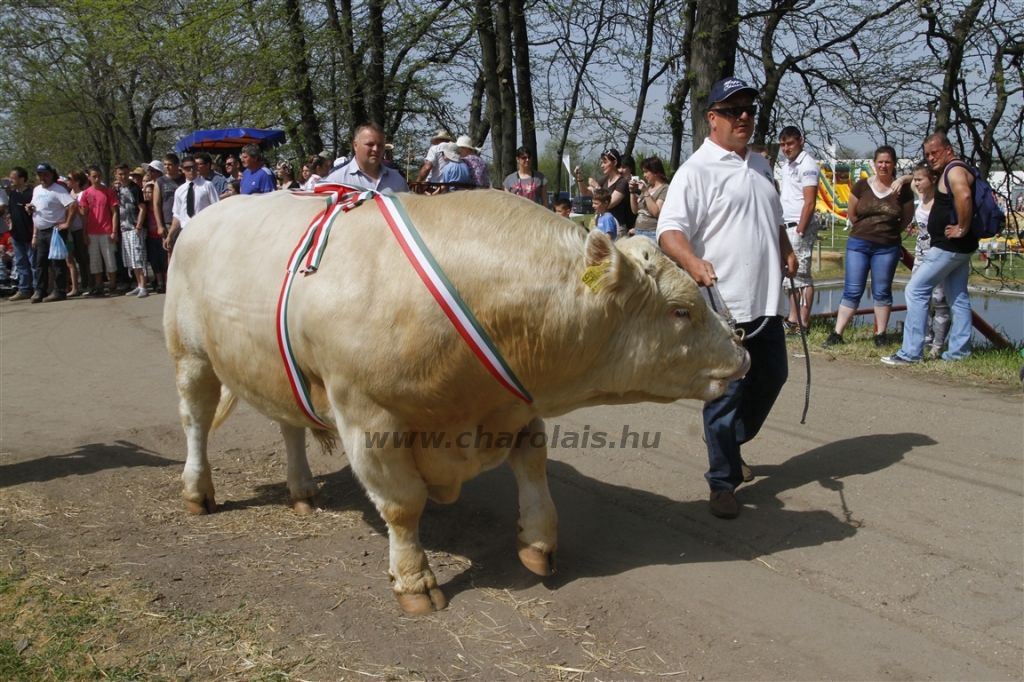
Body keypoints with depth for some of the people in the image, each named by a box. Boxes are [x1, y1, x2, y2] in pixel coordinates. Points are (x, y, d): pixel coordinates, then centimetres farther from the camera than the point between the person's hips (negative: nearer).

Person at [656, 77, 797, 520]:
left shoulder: (760, 166, 16)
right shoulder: (697, 170, -9)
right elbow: (670, 230, -21)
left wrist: (786, 252, 14)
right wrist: (693, 262, -39)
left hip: (766, 301, 8)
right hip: (724, 304, -8)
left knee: (772, 375, 18)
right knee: (726, 391, -2)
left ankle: (731, 445, 39)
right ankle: (723, 481, 12)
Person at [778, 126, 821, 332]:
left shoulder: (807, 164, -9)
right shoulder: (786, 166, 17)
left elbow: (810, 202, -14)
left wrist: (800, 231, -18)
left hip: (800, 226, -9)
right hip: (786, 226, 9)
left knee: (801, 274, -7)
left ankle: (803, 323, -4)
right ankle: (792, 319, 17)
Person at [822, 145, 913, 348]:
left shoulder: (903, 190, -1)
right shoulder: (862, 186, -1)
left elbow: (907, 218, 10)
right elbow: (851, 214, 8)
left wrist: (888, 233, 13)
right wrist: (867, 230, 10)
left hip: (887, 248, 0)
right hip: (858, 244, 0)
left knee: (882, 292, 7)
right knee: (852, 291, 1)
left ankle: (880, 334, 16)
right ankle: (837, 333, 3)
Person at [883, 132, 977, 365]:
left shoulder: (955, 170, -14)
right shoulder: (949, 172, 18)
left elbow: (964, 196, -34)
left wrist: (962, 228, -26)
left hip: (949, 246, -11)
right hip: (958, 248, 11)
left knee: (916, 290, -11)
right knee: (958, 297, 12)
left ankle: (910, 352, -12)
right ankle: (959, 351, 17)